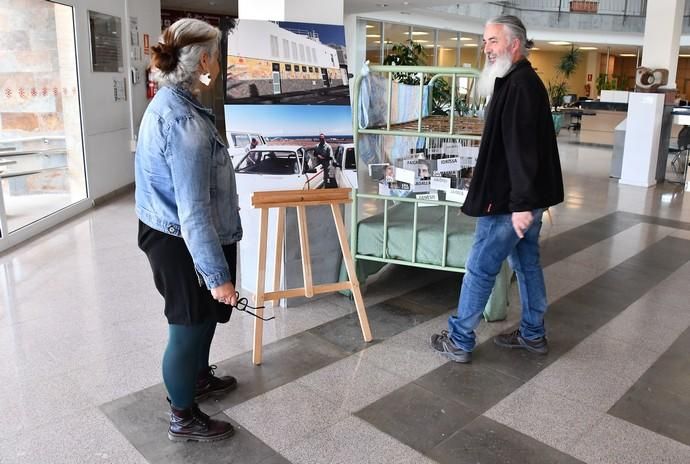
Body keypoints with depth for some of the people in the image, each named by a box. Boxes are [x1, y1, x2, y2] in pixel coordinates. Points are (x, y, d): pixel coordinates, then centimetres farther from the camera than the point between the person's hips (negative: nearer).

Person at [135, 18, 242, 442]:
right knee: (188, 327, 8)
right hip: (185, 245, -10)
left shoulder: (169, 104, 6)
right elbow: (194, 211, -29)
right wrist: (218, 274, -25)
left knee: (202, 318, 27)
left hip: (168, 234, 10)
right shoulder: (185, 121, -28)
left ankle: (199, 378, 51)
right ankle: (184, 419, 30)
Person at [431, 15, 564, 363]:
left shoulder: (520, 85, -17)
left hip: (510, 201, -10)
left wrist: (521, 203, -28)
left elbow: (522, 148, -25)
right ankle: (533, 334, 30)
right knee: (527, 264, 17)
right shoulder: (522, 82, 16)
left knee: (480, 269, -1)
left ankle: (459, 341, 10)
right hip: (526, 198, 11)